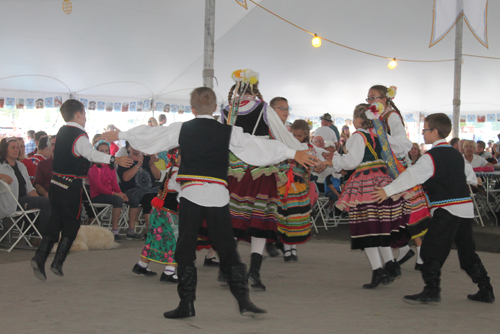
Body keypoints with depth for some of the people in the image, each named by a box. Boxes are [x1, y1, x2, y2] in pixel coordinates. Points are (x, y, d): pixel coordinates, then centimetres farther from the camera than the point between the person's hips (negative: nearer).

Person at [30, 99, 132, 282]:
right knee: (72, 222, 5)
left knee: (55, 220, 11)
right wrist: (114, 159, -38)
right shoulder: (79, 135, -13)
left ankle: (39, 258, -1)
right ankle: (58, 262, 3)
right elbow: (92, 154, -30)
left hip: (55, 182, 7)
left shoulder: (62, 131, 12)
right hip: (70, 185, -7)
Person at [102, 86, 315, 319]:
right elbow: (260, 146, 6)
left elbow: (149, 135, 13)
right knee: (227, 250, 8)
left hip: (190, 194, 0)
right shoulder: (228, 132, 3)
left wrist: (119, 135, 29)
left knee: (185, 250, 8)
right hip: (218, 196, 1)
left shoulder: (181, 129, 4)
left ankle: (186, 304, 7)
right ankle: (243, 300, 3)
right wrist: (293, 154, 15)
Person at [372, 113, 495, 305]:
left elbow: (412, 176, -20)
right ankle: (485, 290, 21)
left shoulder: (431, 157, -11)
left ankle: (431, 290, -13)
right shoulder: (456, 154, 15)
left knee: (431, 250, -7)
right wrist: (472, 180, 56)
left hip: (447, 210, -9)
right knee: (467, 251, 17)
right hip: (466, 209, 9)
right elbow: (468, 173, 33)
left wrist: (388, 190, -22)